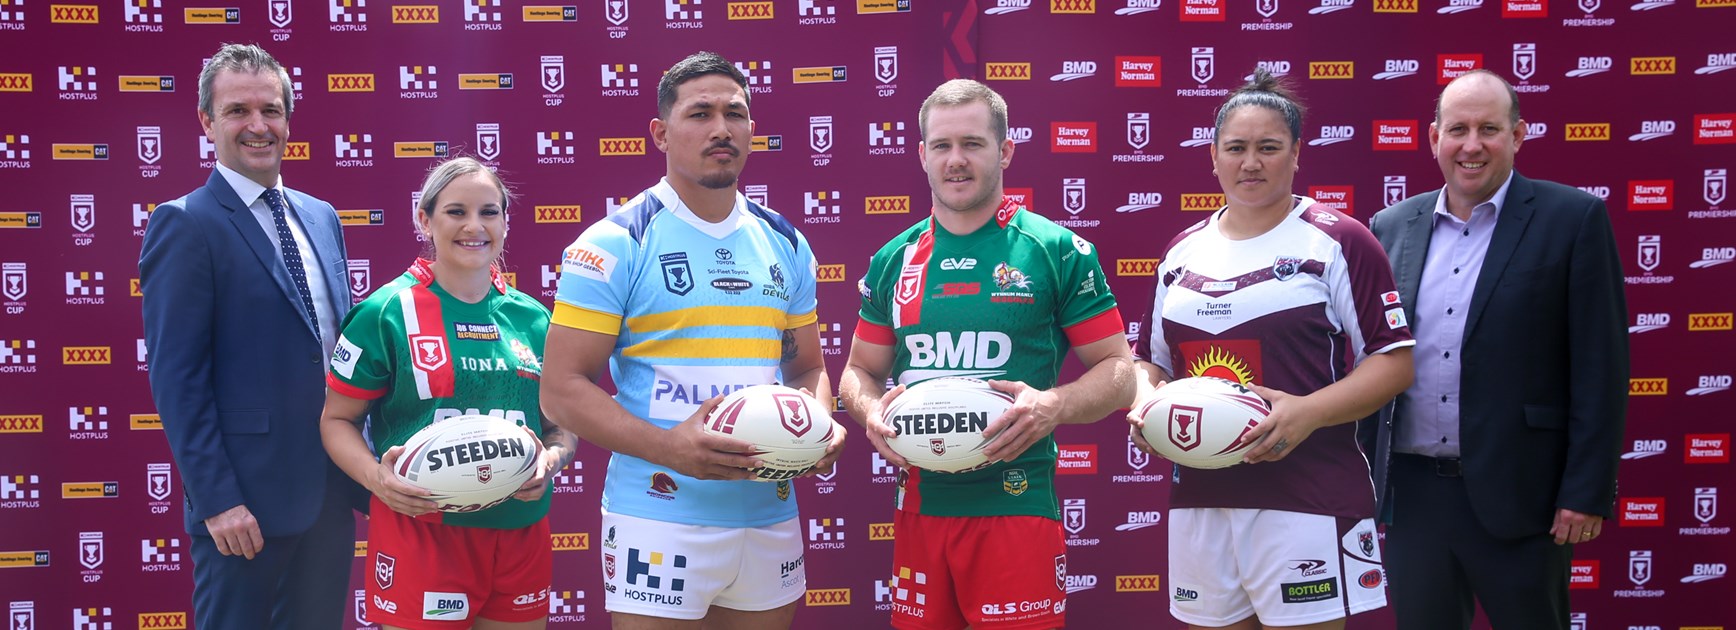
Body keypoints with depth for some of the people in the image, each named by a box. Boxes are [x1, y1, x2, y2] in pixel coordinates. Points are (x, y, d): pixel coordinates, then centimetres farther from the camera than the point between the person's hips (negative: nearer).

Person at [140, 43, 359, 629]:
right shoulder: (184, 225, -10)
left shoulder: (320, 217, 12)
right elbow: (176, 378, -14)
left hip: (333, 491, 6)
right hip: (248, 498, -6)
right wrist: (218, 501, -17)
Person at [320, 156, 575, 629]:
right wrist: (376, 476, -18)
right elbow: (337, 419, 1)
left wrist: (552, 459, -5)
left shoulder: (532, 318, 9)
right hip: (419, 533, -4)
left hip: (520, 535, 4)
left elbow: (561, 424, 17)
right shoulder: (386, 313, -3)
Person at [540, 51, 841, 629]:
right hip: (661, 523, -5)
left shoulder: (785, 244, 11)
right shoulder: (616, 244, -6)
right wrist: (668, 447, -23)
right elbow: (562, 389, -9)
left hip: (772, 518, 5)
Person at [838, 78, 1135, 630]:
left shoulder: (1058, 251, -1)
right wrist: (870, 410, -4)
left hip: (1018, 506, -4)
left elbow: (1118, 371, 1)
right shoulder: (893, 261, 11)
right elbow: (860, 371, 19)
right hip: (919, 506, 4)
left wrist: (1054, 405, -18)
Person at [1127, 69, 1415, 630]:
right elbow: (1151, 361, 22)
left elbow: (1394, 361, -5)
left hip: (1306, 502, -5)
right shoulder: (1183, 252, 14)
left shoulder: (1336, 242, -2)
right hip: (1199, 501, 5)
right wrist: (1145, 400, -1)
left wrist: (1309, 411, -20)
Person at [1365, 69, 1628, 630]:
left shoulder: (1572, 219, -3)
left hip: (1516, 495, -4)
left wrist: (1588, 492, -10)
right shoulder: (1392, 226, 9)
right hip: (1413, 493, 4)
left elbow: (1599, 366, -6)